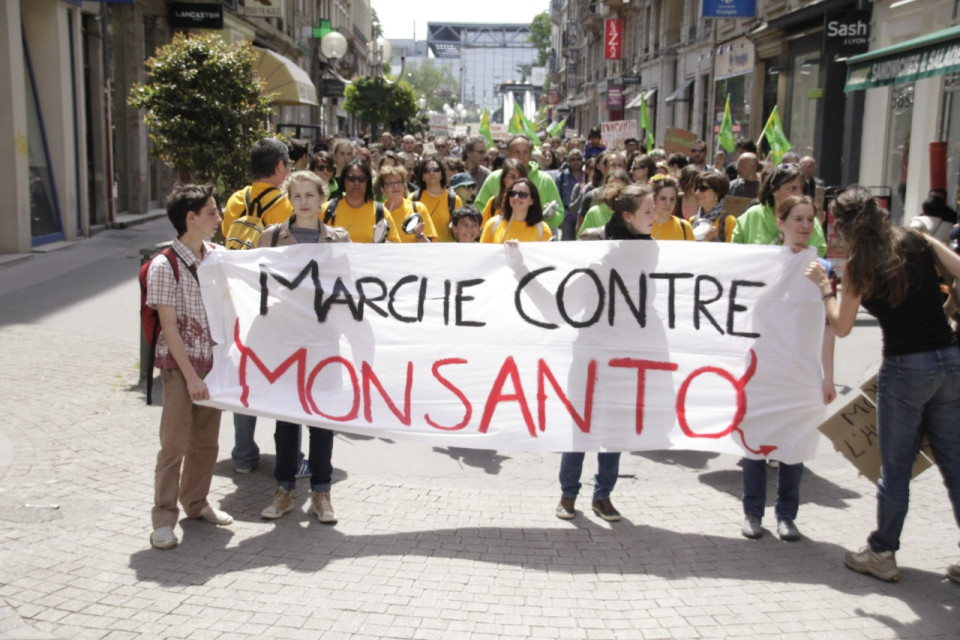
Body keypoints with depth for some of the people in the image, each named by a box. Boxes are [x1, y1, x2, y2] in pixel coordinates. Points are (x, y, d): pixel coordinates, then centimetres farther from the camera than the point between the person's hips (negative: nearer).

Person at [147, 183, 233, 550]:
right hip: (180, 363, -5)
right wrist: (191, 375, -16)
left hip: (213, 359, 5)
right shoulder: (165, 266, -13)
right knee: (175, 443, -1)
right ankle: (164, 518, 10)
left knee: (206, 439, 13)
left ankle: (196, 502, 30)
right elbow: (169, 326, -13)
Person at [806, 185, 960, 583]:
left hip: (906, 368, -4)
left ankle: (882, 554, 21)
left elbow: (842, 326, -1)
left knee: (895, 465, 8)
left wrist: (824, 288, 10)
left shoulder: (860, 266, -7)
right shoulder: (919, 243, 4)